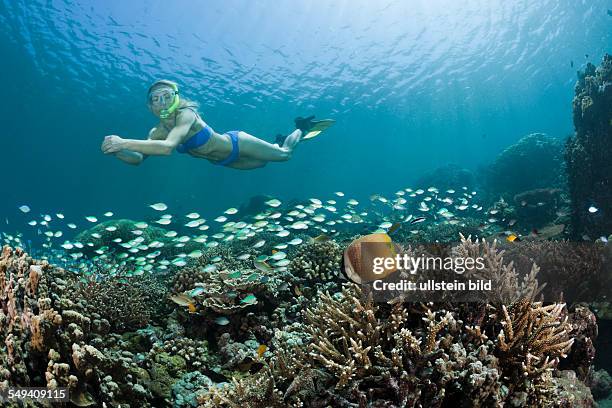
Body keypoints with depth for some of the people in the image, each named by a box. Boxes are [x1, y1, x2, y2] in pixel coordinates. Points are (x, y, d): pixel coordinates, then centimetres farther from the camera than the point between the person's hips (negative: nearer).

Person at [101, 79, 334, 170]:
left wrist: (124, 142, -55)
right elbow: (138, 158, -15)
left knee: (285, 154, 9)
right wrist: (115, 151, -36)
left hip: (236, 144, -7)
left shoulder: (186, 114, -35)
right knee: (263, 163, 30)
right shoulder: (157, 132, -12)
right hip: (225, 160, 7)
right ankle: (278, 141, 59)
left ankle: (302, 128, 36)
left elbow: (167, 147, -52)